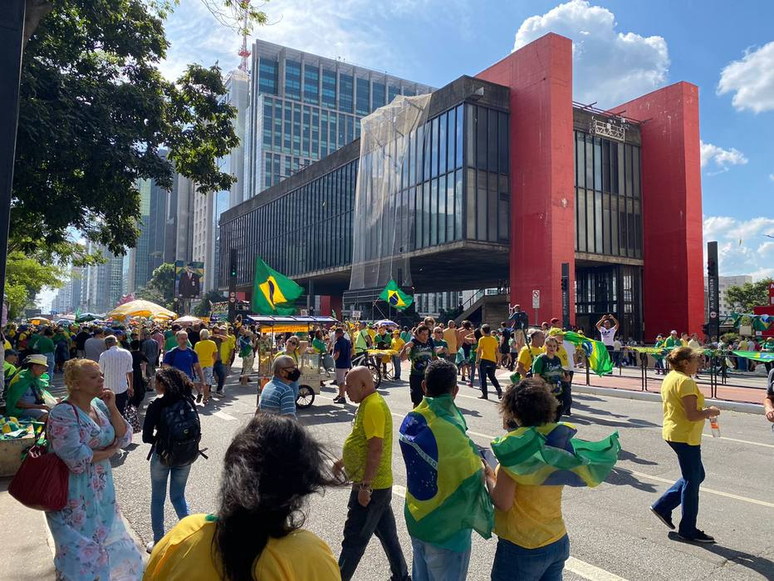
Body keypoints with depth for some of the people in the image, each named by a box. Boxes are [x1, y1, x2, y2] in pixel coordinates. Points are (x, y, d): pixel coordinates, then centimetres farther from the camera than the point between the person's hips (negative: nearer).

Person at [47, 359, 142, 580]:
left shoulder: (100, 405, 1)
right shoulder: (62, 414, -20)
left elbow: (124, 439, 0)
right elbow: (77, 460, -24)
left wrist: (112, 408, -11)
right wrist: (110, 451, -9)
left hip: (102, 491, 7)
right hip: (76, 499, -7)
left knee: (109, 543, 17)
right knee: (82, 554, 6)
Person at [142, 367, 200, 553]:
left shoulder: (157, 405, -15)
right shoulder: (189, 402, -6)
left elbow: (147, 437, -13)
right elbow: (197, 430, -3)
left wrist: (160, 440, 5)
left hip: (162, 456, -3)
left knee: (157, 499, 16)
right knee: (178, 497, 20)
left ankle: (158, 543, 24)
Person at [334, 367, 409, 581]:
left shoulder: (373, 406, -21)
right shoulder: (370, 403, 10)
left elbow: (376, 449, -26)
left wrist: (365, 486, -24)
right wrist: (344, 460, 25)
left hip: (370, 486, -10)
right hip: (379, 484, 10)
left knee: (353, 539, 3)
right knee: (387, 534, 18)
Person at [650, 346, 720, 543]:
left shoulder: (669, 378, 10)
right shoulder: (685, 381, -21)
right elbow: (692, 415, -25)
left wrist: (705, 411, 14)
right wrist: (710, 412, -7)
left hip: (673, 433, 10)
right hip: (686, 437, -10)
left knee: (696, 476, 20)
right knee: (692, 481, 3)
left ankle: (662, 506, 21)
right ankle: (688, 530, 15)